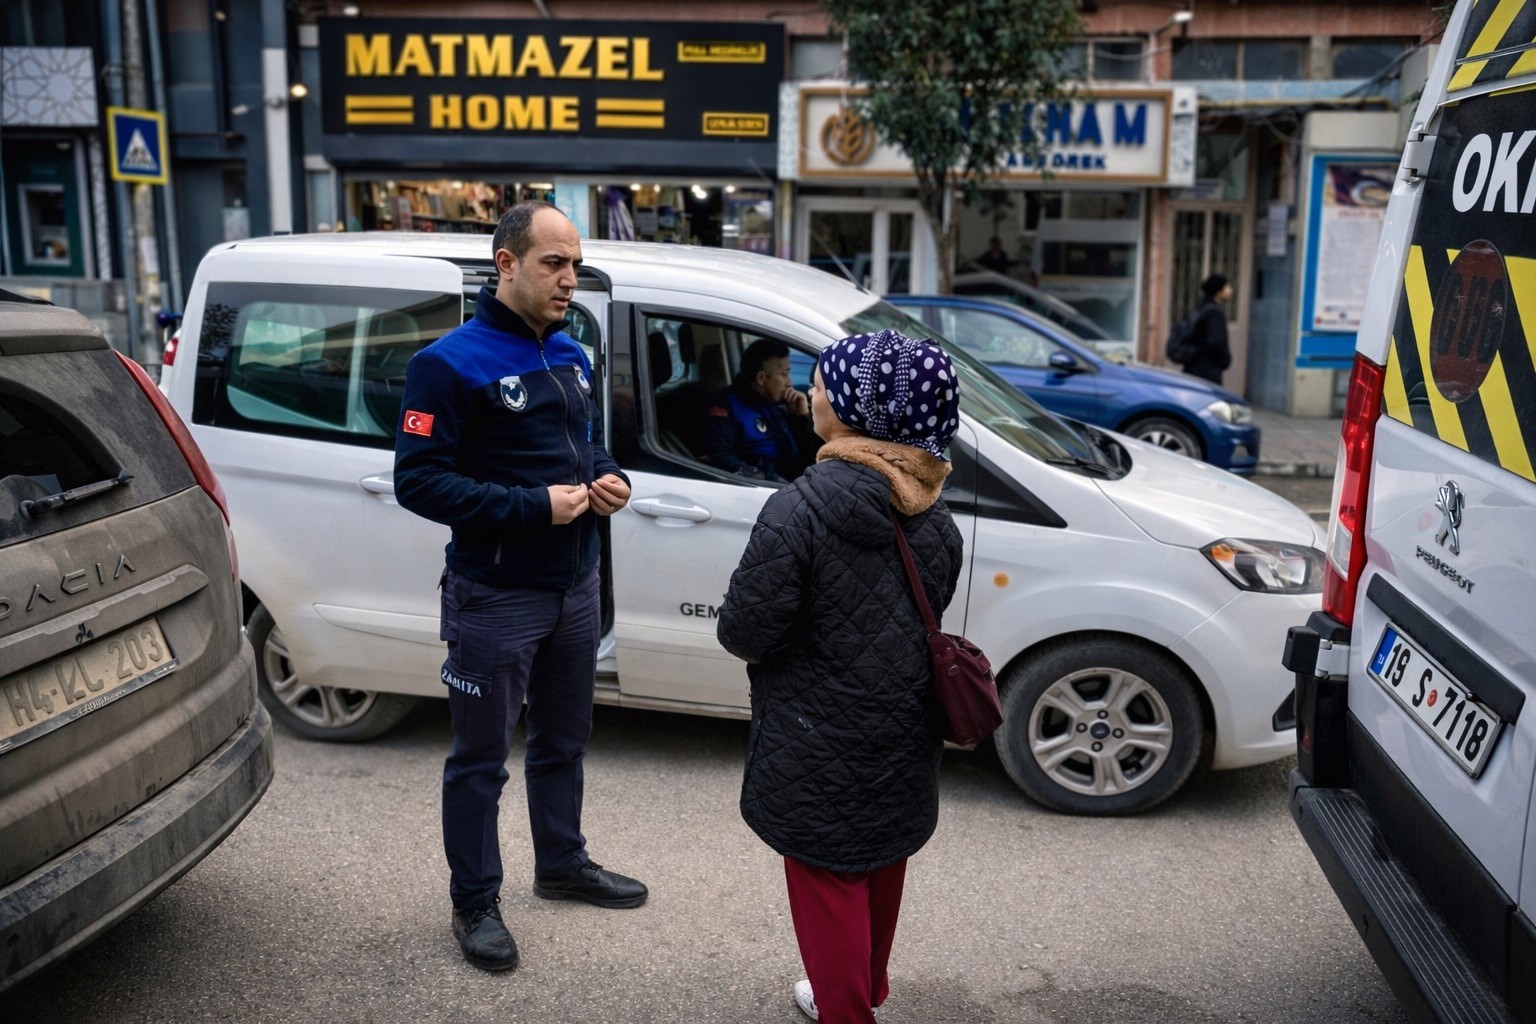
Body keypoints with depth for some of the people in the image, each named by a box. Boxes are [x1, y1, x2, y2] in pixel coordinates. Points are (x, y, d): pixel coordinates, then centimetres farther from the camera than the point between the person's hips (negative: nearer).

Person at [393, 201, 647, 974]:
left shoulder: (569, 355, 8)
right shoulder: (451, 364, -17)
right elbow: (418, 481, -21)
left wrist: (607, 478, -4)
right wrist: (533, 505, -25)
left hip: (575, 587, 8)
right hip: (494, 598, -7)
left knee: (563, 740, 22)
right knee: (481, 760, 7)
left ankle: (562, 864, 42)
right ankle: (474, 904, 25)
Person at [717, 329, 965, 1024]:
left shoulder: (800, 508, -24)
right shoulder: (932, 515, -3)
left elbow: (745, 632, -22)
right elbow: (925, 613, 8)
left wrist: (743, 634, 0)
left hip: (821, 746, -7)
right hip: (904, 732, 8)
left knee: (827, 884, 10)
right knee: (881, 867, 25)